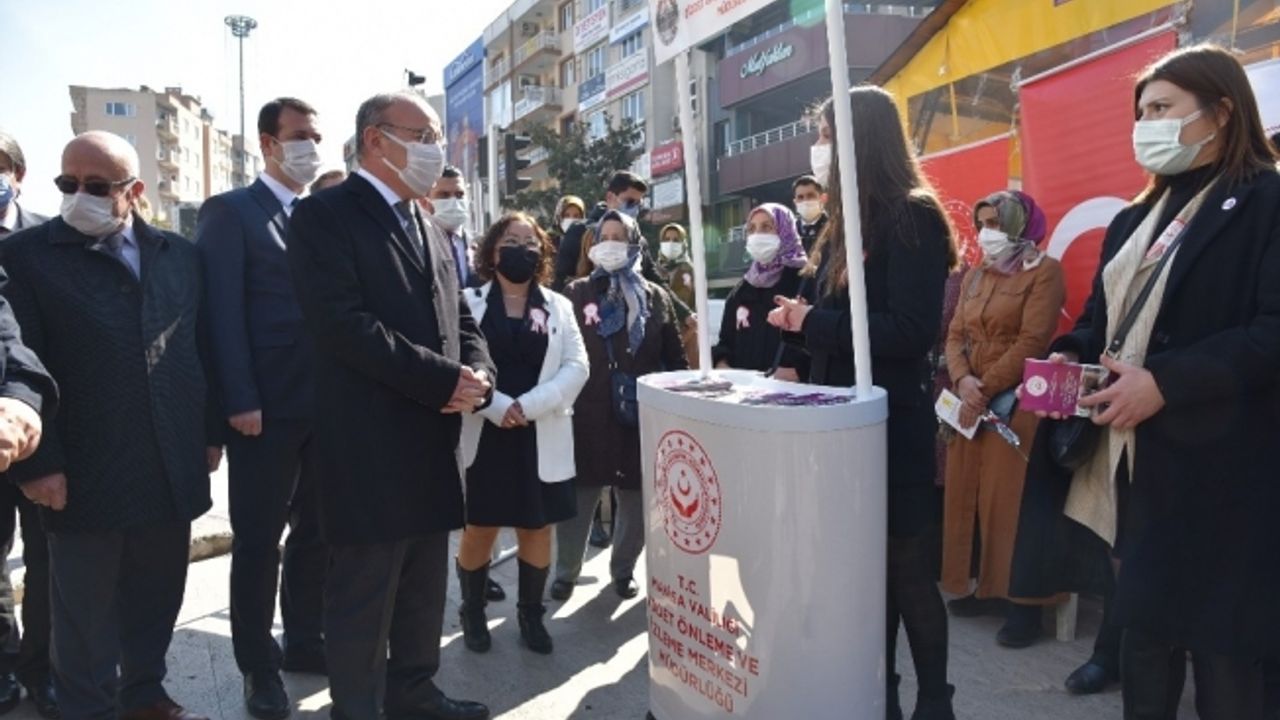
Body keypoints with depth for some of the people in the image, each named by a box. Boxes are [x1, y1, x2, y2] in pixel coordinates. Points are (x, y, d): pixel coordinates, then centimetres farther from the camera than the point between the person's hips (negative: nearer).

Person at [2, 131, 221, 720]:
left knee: (155, 598, 16)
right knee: (84, 617, 9)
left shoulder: (179, 255, 8)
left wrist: (211, 432, 10)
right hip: (84, 475, -3)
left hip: (171, 470, 4)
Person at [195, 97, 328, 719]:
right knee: (259, 539, 5)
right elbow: (224, 312, -9)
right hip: (266, 407, -5)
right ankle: (258, 664, 19)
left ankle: (305, 642, 29)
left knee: (316, 532, 14)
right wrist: (241, 401, -16)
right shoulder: (229, 212, -2)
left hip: (327, 404, 5)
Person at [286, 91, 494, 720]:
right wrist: (444, 380, -19)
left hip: (433, 440, 8)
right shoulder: (324, 215, -8)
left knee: (425, 587, 18)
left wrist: (478, 374, -5)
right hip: (369, 443, -8)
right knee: (363, 594, 3)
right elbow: (343, 325, -19)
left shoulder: (431, 229, 17)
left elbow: (461, 319, 17)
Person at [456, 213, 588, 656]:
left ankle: (531, 613, 24)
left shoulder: (558, 306, 9)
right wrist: (497, 406, -19)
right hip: (483, 433, -2)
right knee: (479, 528, 6)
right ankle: (473, 611, 24)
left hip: (541, 436, 2)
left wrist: (527, 406, -14)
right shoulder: (469, 303, 2)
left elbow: (576, 366, -2)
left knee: (538, 527, 8)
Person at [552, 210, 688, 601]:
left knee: (637, 497, 10)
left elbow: (675, 358, 8)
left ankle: (624, 569, 27)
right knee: (577, 496, 4)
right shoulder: (577, 293, 4)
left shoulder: (656, 297, 8)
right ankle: (566, 571, 22)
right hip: (588, 413, -1)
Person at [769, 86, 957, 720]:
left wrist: (812, 321, -18)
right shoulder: (847, 222, 13)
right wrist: (798, 321, 1)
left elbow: (911, 331, -23)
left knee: (908, 572, 5)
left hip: (893, 427, -8)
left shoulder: (912, 218, -13)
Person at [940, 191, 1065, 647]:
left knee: (1012, 500, -6)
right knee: (969, 495, 8)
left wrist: (986, 389, -15)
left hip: (1016, 402, -7)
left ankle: (1022, 603, 4)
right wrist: (963, 381, -10)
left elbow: (1032, 343, -13)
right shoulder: (974, 277, 16)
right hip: (971, 400, 7)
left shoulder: (1044, 272, -5)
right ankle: (985, 586, 20)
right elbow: (956, 336, 9)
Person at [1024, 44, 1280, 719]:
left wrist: (1166, 382, -24)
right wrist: (1067, 358, -2)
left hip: (1223, 465, -7)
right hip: (1138, 459, 8)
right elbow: (1099, 317, 20)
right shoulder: (1134, 222, 17)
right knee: (1143, 621, 17)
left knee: (1226, 645, 3)